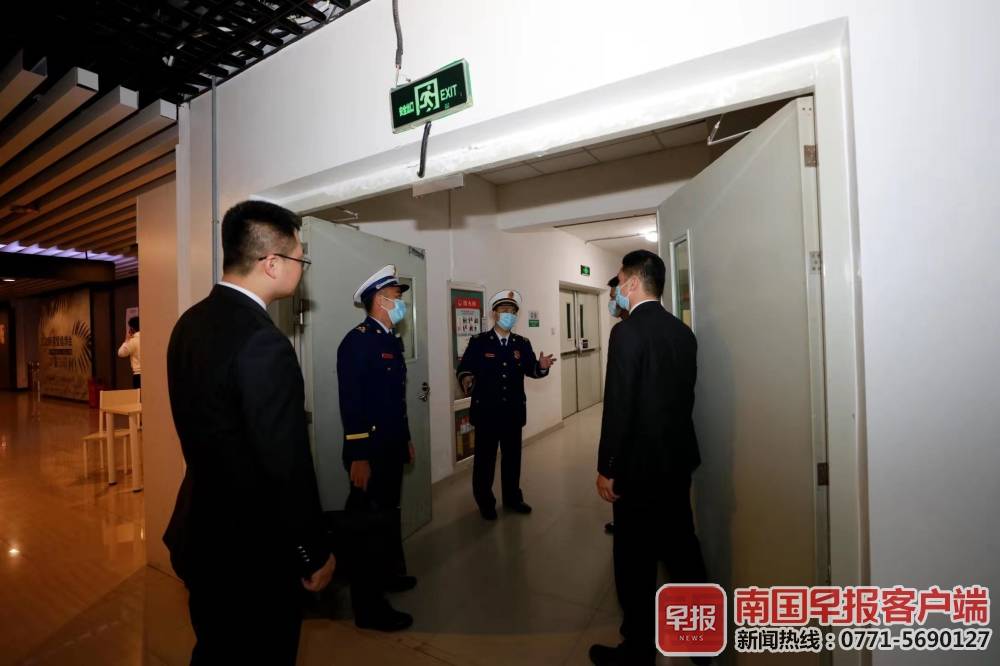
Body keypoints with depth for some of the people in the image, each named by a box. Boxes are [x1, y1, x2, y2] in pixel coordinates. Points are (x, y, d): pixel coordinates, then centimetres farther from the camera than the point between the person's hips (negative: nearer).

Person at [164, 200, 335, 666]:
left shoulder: (191, 322, 0)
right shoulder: (263, 342, -29)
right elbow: (287, 466, -25)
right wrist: (316, 553, -11)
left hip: (201, 533, 8)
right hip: (252, 550, -8)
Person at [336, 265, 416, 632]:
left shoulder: (392, 340, 11)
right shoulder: (357, 340, -18)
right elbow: (351, 403, -23)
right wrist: (358, 457, -24)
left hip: (392, 448, 9)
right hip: (370, 451, -9)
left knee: (389, 515, 23)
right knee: (369, 523, 4)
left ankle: (390, 574, 44)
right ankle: (369, 607, 21)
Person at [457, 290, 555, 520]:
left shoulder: (523, 344, 6)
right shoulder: (478, 342, -4)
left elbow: (530, 370, -3)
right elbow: (464, 368, -10)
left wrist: (541, 366, -24)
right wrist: (466, 379, -31)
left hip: (513, 410, 3)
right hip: (486, 411, -3)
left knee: (512, 456, 16)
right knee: (485, 458, 9)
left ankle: (512, 497, 35)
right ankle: (485, 502, 27)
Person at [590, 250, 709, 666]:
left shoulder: (627, 332, -18)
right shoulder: (683, 332, 5)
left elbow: (618, 405, -20)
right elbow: (685, 395, 11)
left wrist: (605, 468, -13)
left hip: (639, 465, -8)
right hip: (678, 460, 8)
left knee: (636, 561, 8)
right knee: (682, 550, 21)